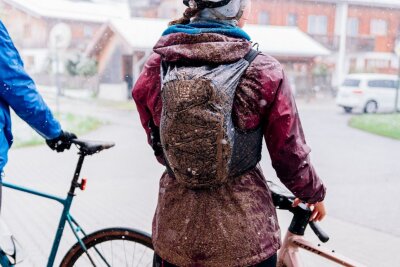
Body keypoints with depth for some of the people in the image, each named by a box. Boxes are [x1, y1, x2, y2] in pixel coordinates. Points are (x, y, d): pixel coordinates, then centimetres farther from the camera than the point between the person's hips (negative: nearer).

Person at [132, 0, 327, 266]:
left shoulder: (156, 67, -6)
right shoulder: (264, 71, -15)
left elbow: (159, 147, 4)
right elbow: (290, 156, -8)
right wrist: (314, 193, 13)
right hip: (243, 238, -2)